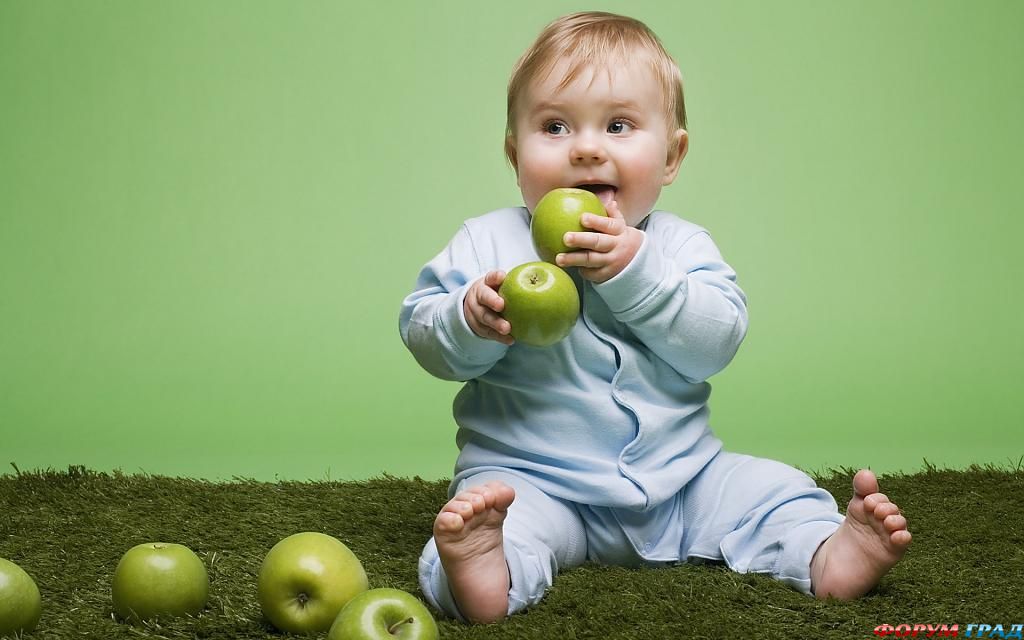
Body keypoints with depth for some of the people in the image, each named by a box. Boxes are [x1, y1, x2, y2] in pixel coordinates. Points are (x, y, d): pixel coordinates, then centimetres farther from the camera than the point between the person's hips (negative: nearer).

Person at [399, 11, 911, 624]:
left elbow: (716, 343, -11)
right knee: (506, 510, -33)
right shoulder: (488, 243, 0)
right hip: (531, 475, -3)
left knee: (769, 488, -6)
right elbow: (421, 332, -4)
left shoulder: (681, 245, 3)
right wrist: (472, 321, -27)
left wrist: (633, 272, -23)